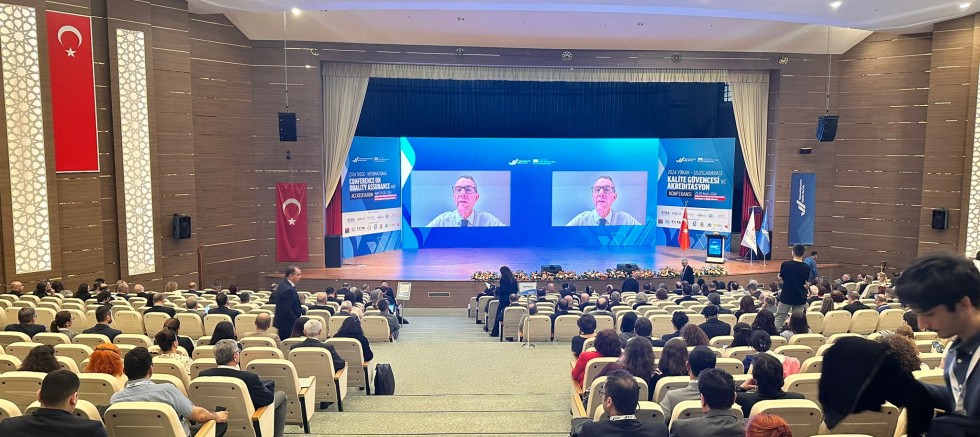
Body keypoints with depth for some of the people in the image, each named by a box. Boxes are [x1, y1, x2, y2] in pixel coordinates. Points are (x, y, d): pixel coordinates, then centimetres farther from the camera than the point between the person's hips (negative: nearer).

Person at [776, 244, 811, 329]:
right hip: (800, 299, 1)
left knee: (779, 320, 8)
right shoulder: (806, 268, -7)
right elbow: (805, 283, 2)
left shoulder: (785, 264, -12)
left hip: (786, 297, -1)